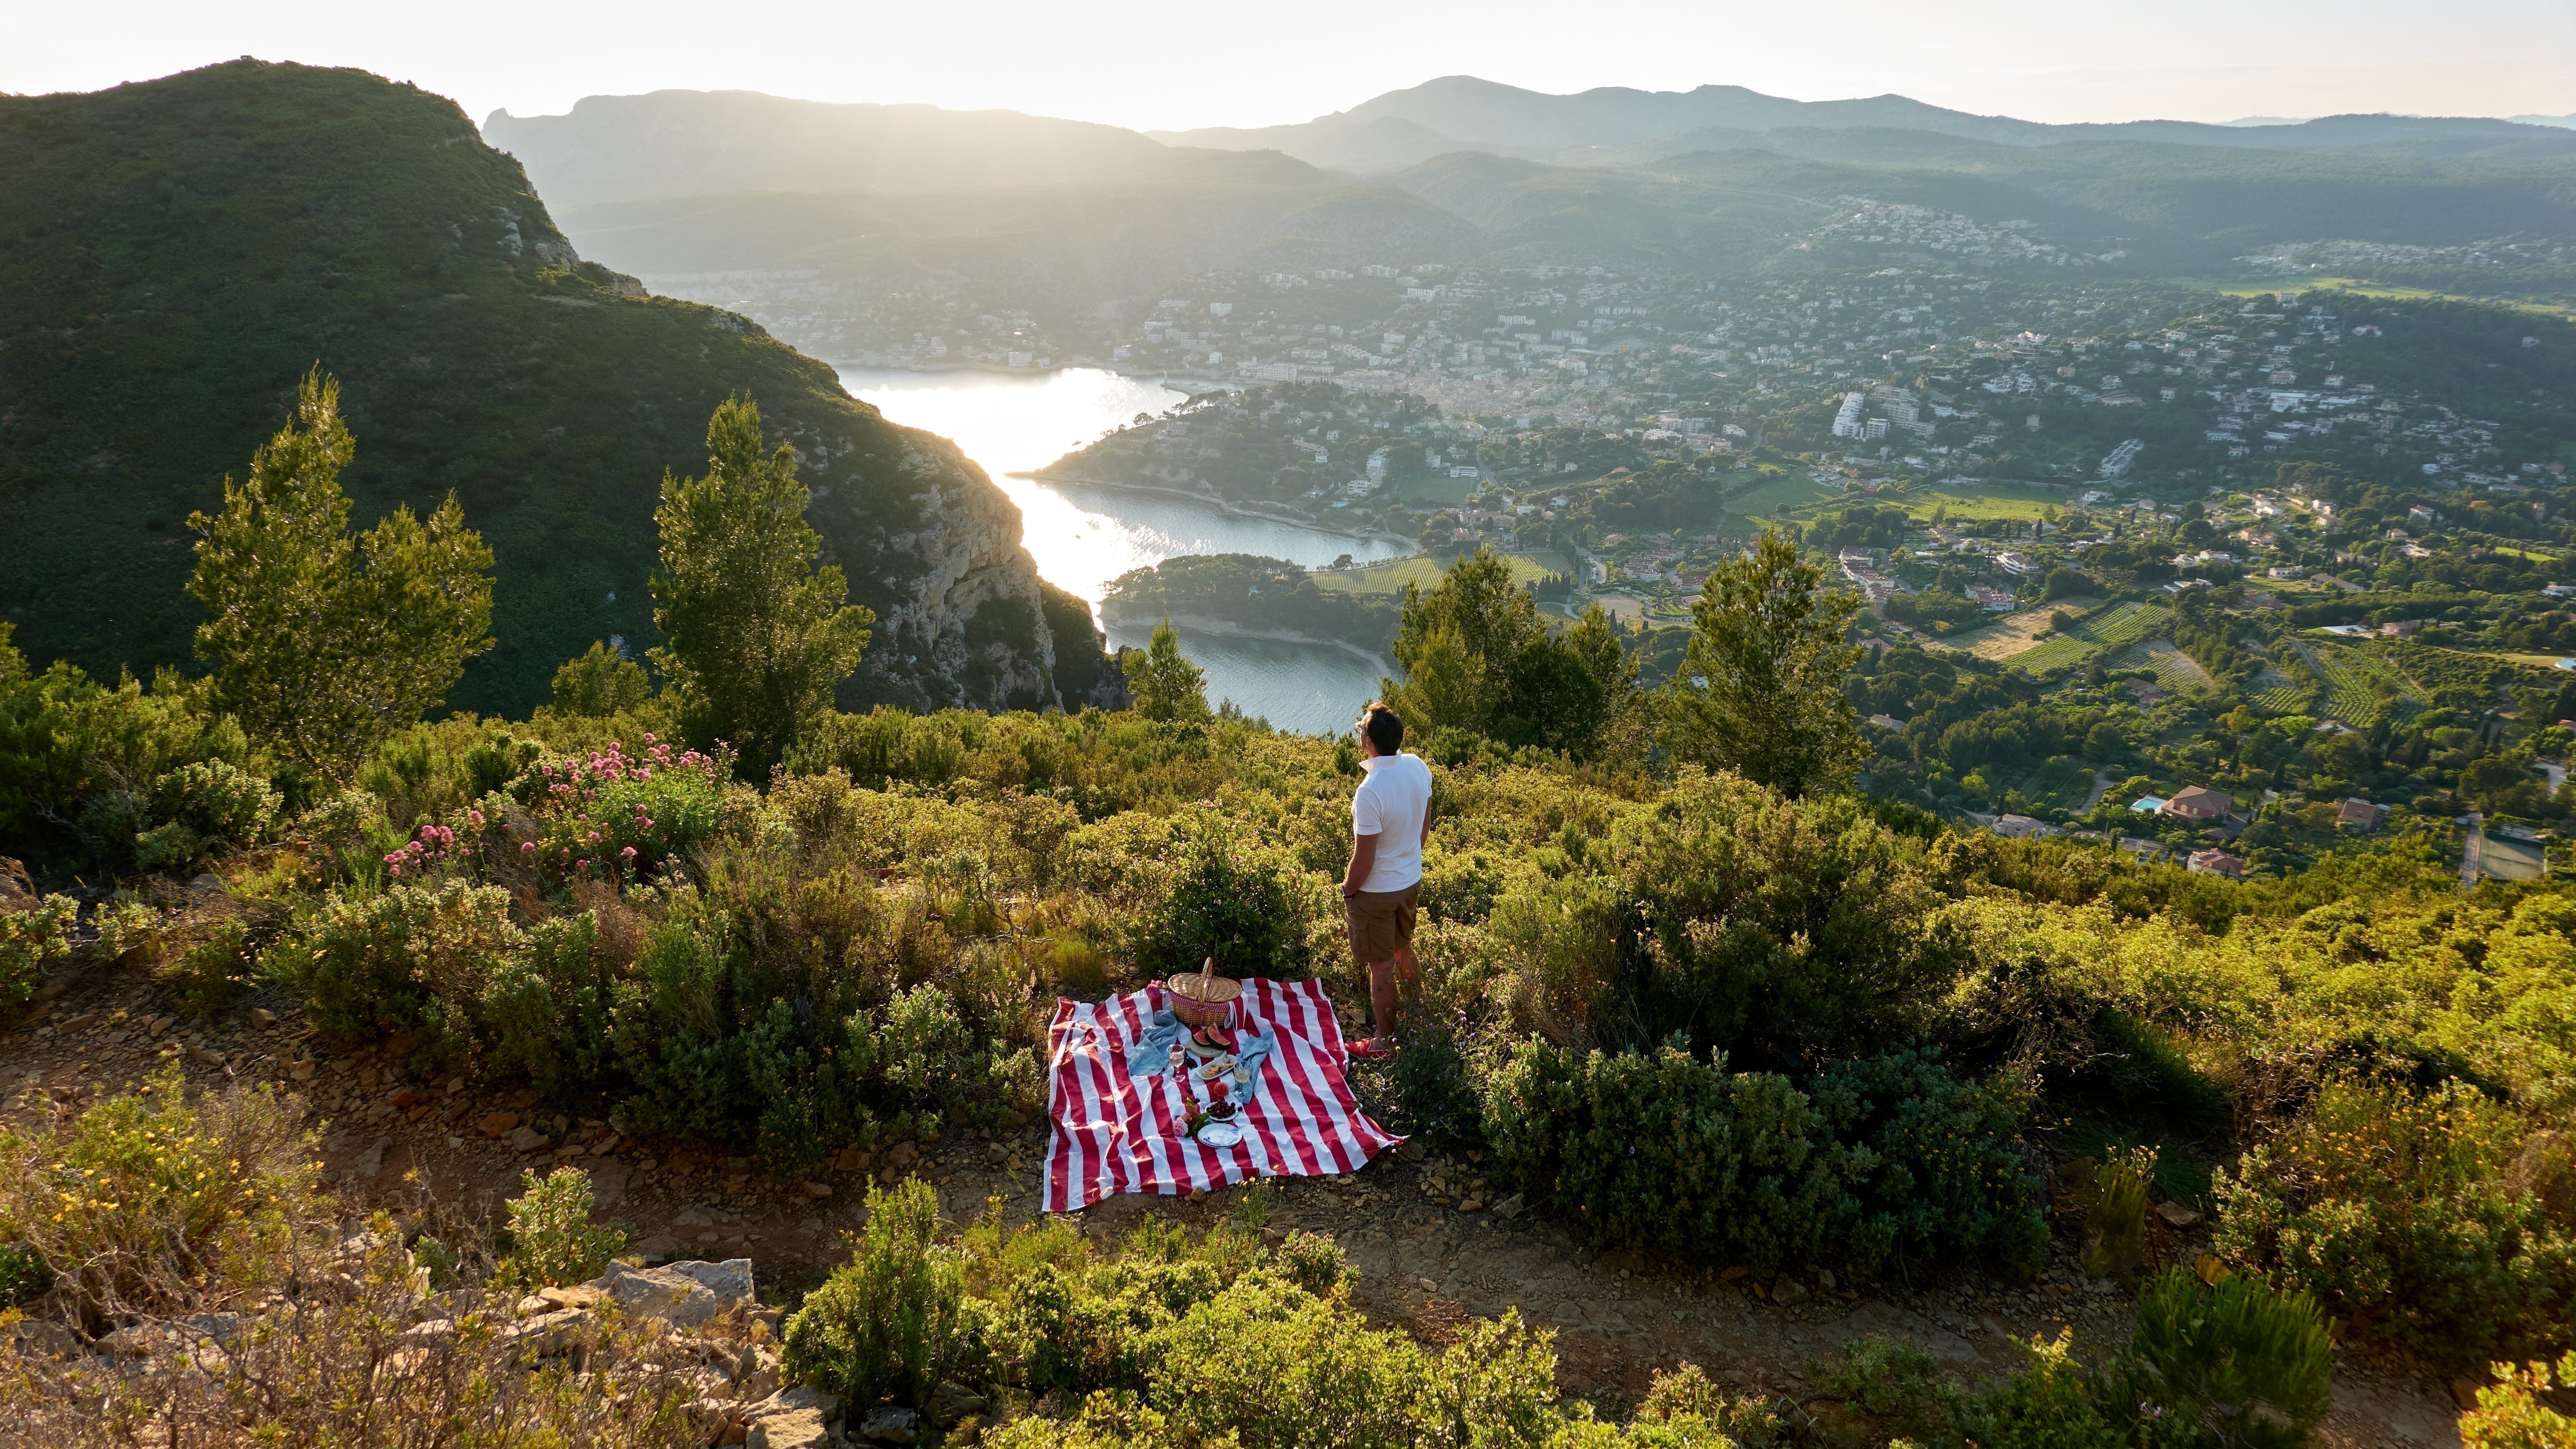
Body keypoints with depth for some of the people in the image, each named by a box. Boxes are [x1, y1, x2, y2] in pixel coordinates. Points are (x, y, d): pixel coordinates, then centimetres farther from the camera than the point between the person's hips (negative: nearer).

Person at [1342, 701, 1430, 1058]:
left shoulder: (1370, 792, -34)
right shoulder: (1418, 767, -11)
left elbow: (1363, 861, -24)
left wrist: (1348, 892, -6)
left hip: (1376, 891, -7)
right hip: (1411, 881, 7)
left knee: (1381, 967, 11)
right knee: (1403, 949, 28)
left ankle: (1384, 1041, 29)